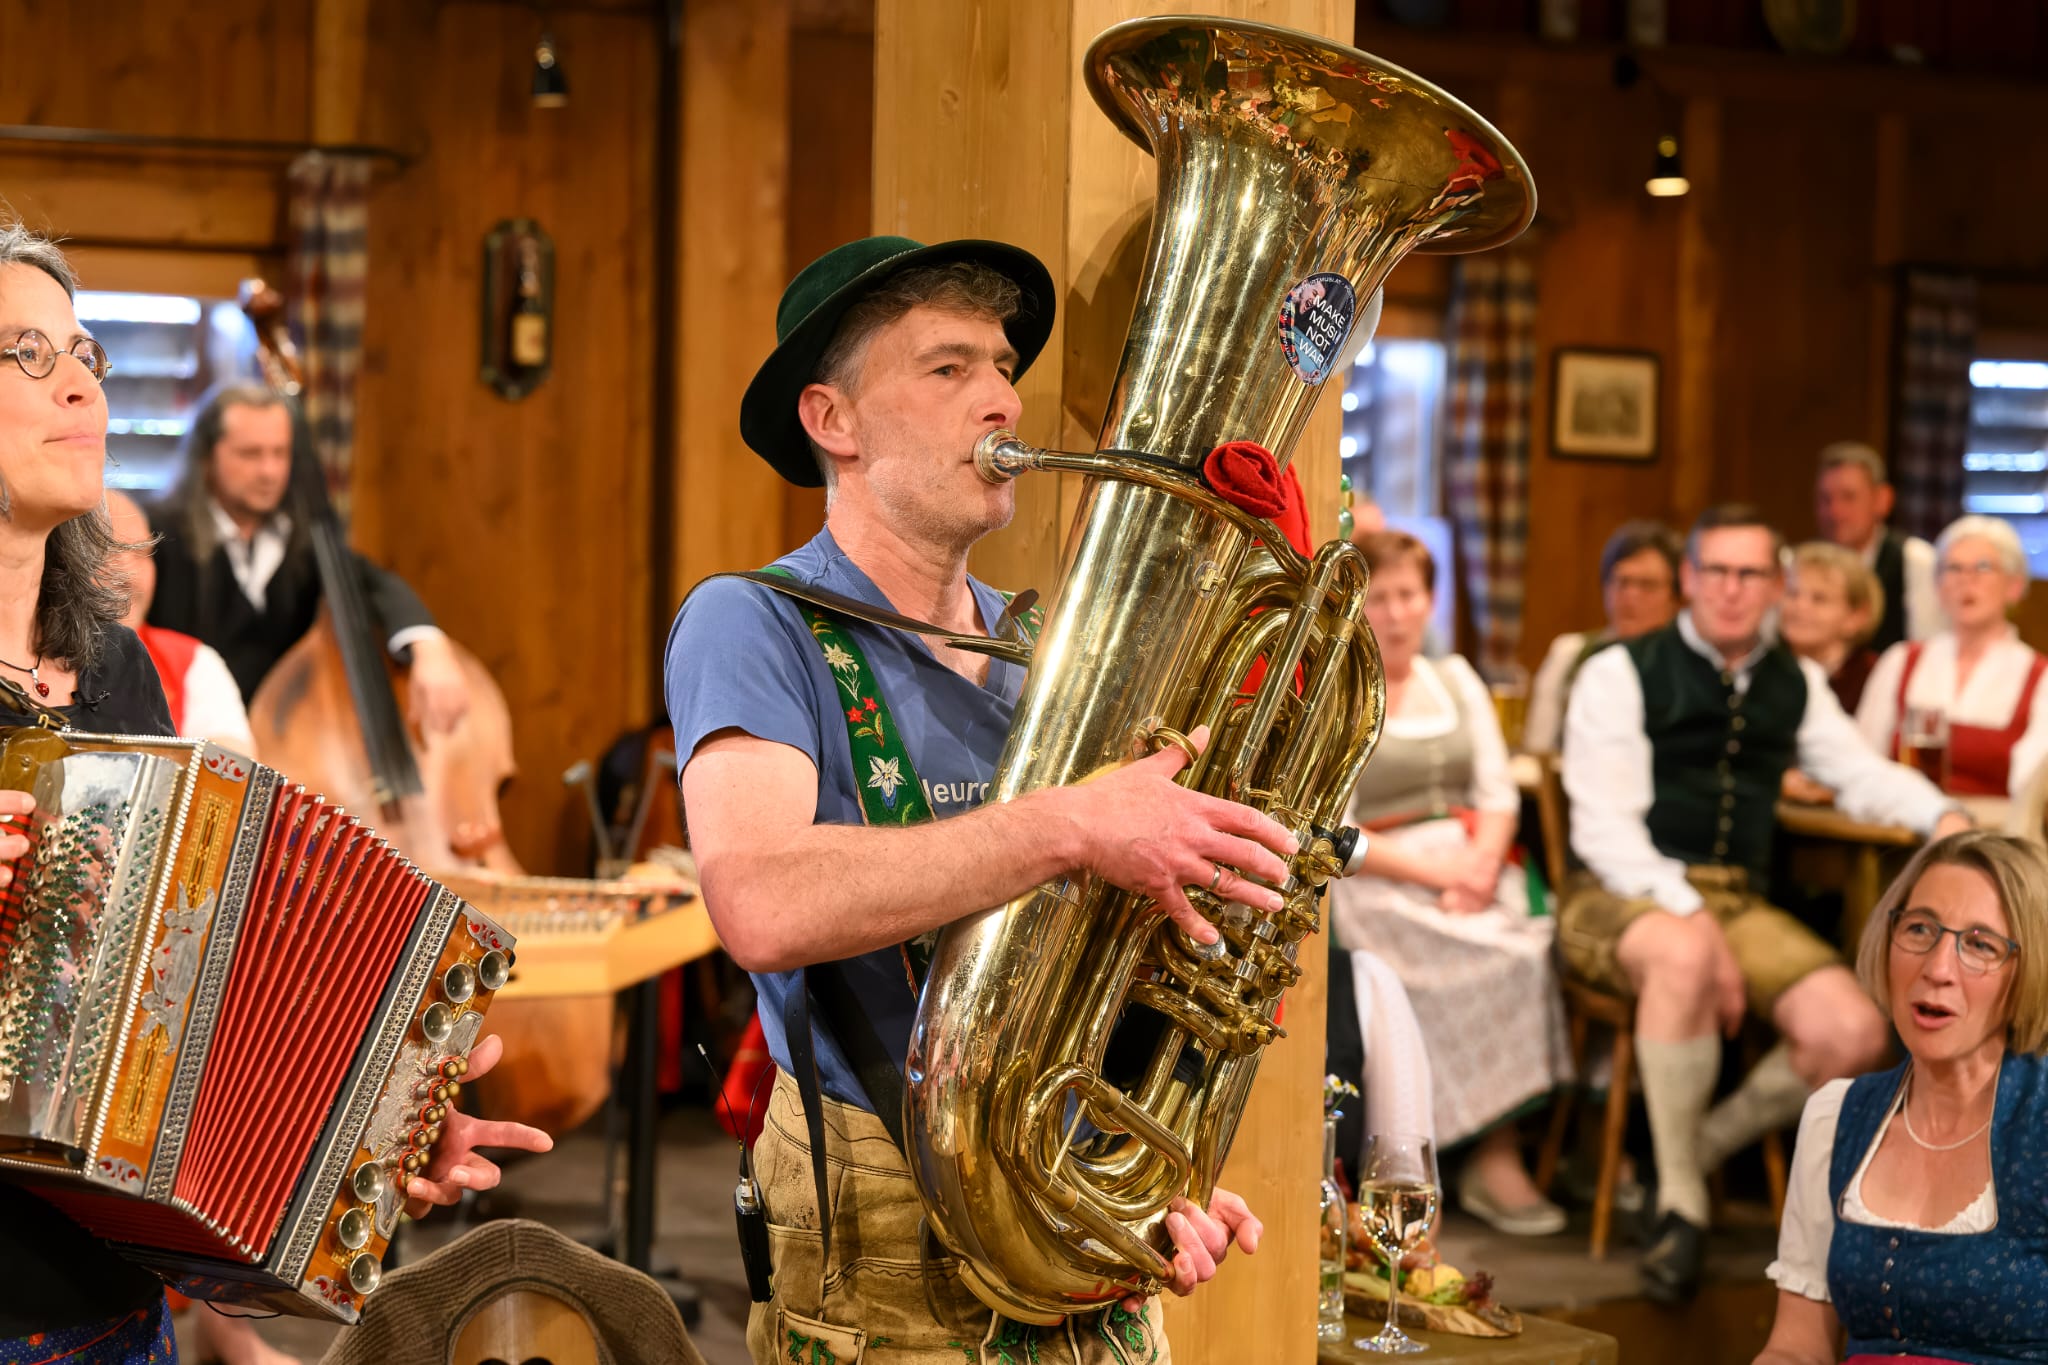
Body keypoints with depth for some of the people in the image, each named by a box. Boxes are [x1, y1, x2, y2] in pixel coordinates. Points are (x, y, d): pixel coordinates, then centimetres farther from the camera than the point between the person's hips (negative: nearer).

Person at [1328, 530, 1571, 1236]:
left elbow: (1499, 796, 14)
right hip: (1377, 884, -5)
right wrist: (1435, 872, -16)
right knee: (1500, 961, -30)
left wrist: (1479, 870, -7)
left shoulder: (1457, 680, 20)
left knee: (1532, 951, -27)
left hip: (1472, 868, 5)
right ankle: (1496, 1159, -21)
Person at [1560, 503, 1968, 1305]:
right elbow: (1603, 826, -9)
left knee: (1854, 1035, -18)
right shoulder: (1620, 674, -2)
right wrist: (1690, 916, -22)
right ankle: (1679, 1204, -25)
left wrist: (1940, 813, 3)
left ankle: (1702, 1148, 6)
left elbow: (1859, 774, 25)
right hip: (1621, 899, -5)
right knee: (1683, 958, -41)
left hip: (1737, 902, 5)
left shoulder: (1795, 685, 16)